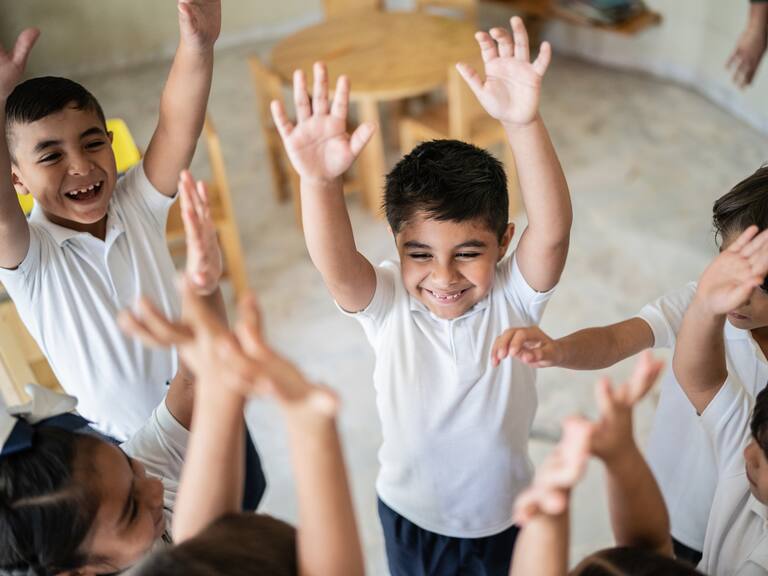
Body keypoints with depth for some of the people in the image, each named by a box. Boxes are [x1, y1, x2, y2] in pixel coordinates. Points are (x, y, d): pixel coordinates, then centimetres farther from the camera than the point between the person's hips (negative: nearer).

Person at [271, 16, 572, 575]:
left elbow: (553, 230, -42)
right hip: (410, 516, 0)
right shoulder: (387, 304, -23)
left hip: (505, 516, 0)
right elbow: (334, 261, -43)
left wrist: (524, 124, -58)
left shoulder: (515, 295, -23)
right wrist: (319, 180, -63)